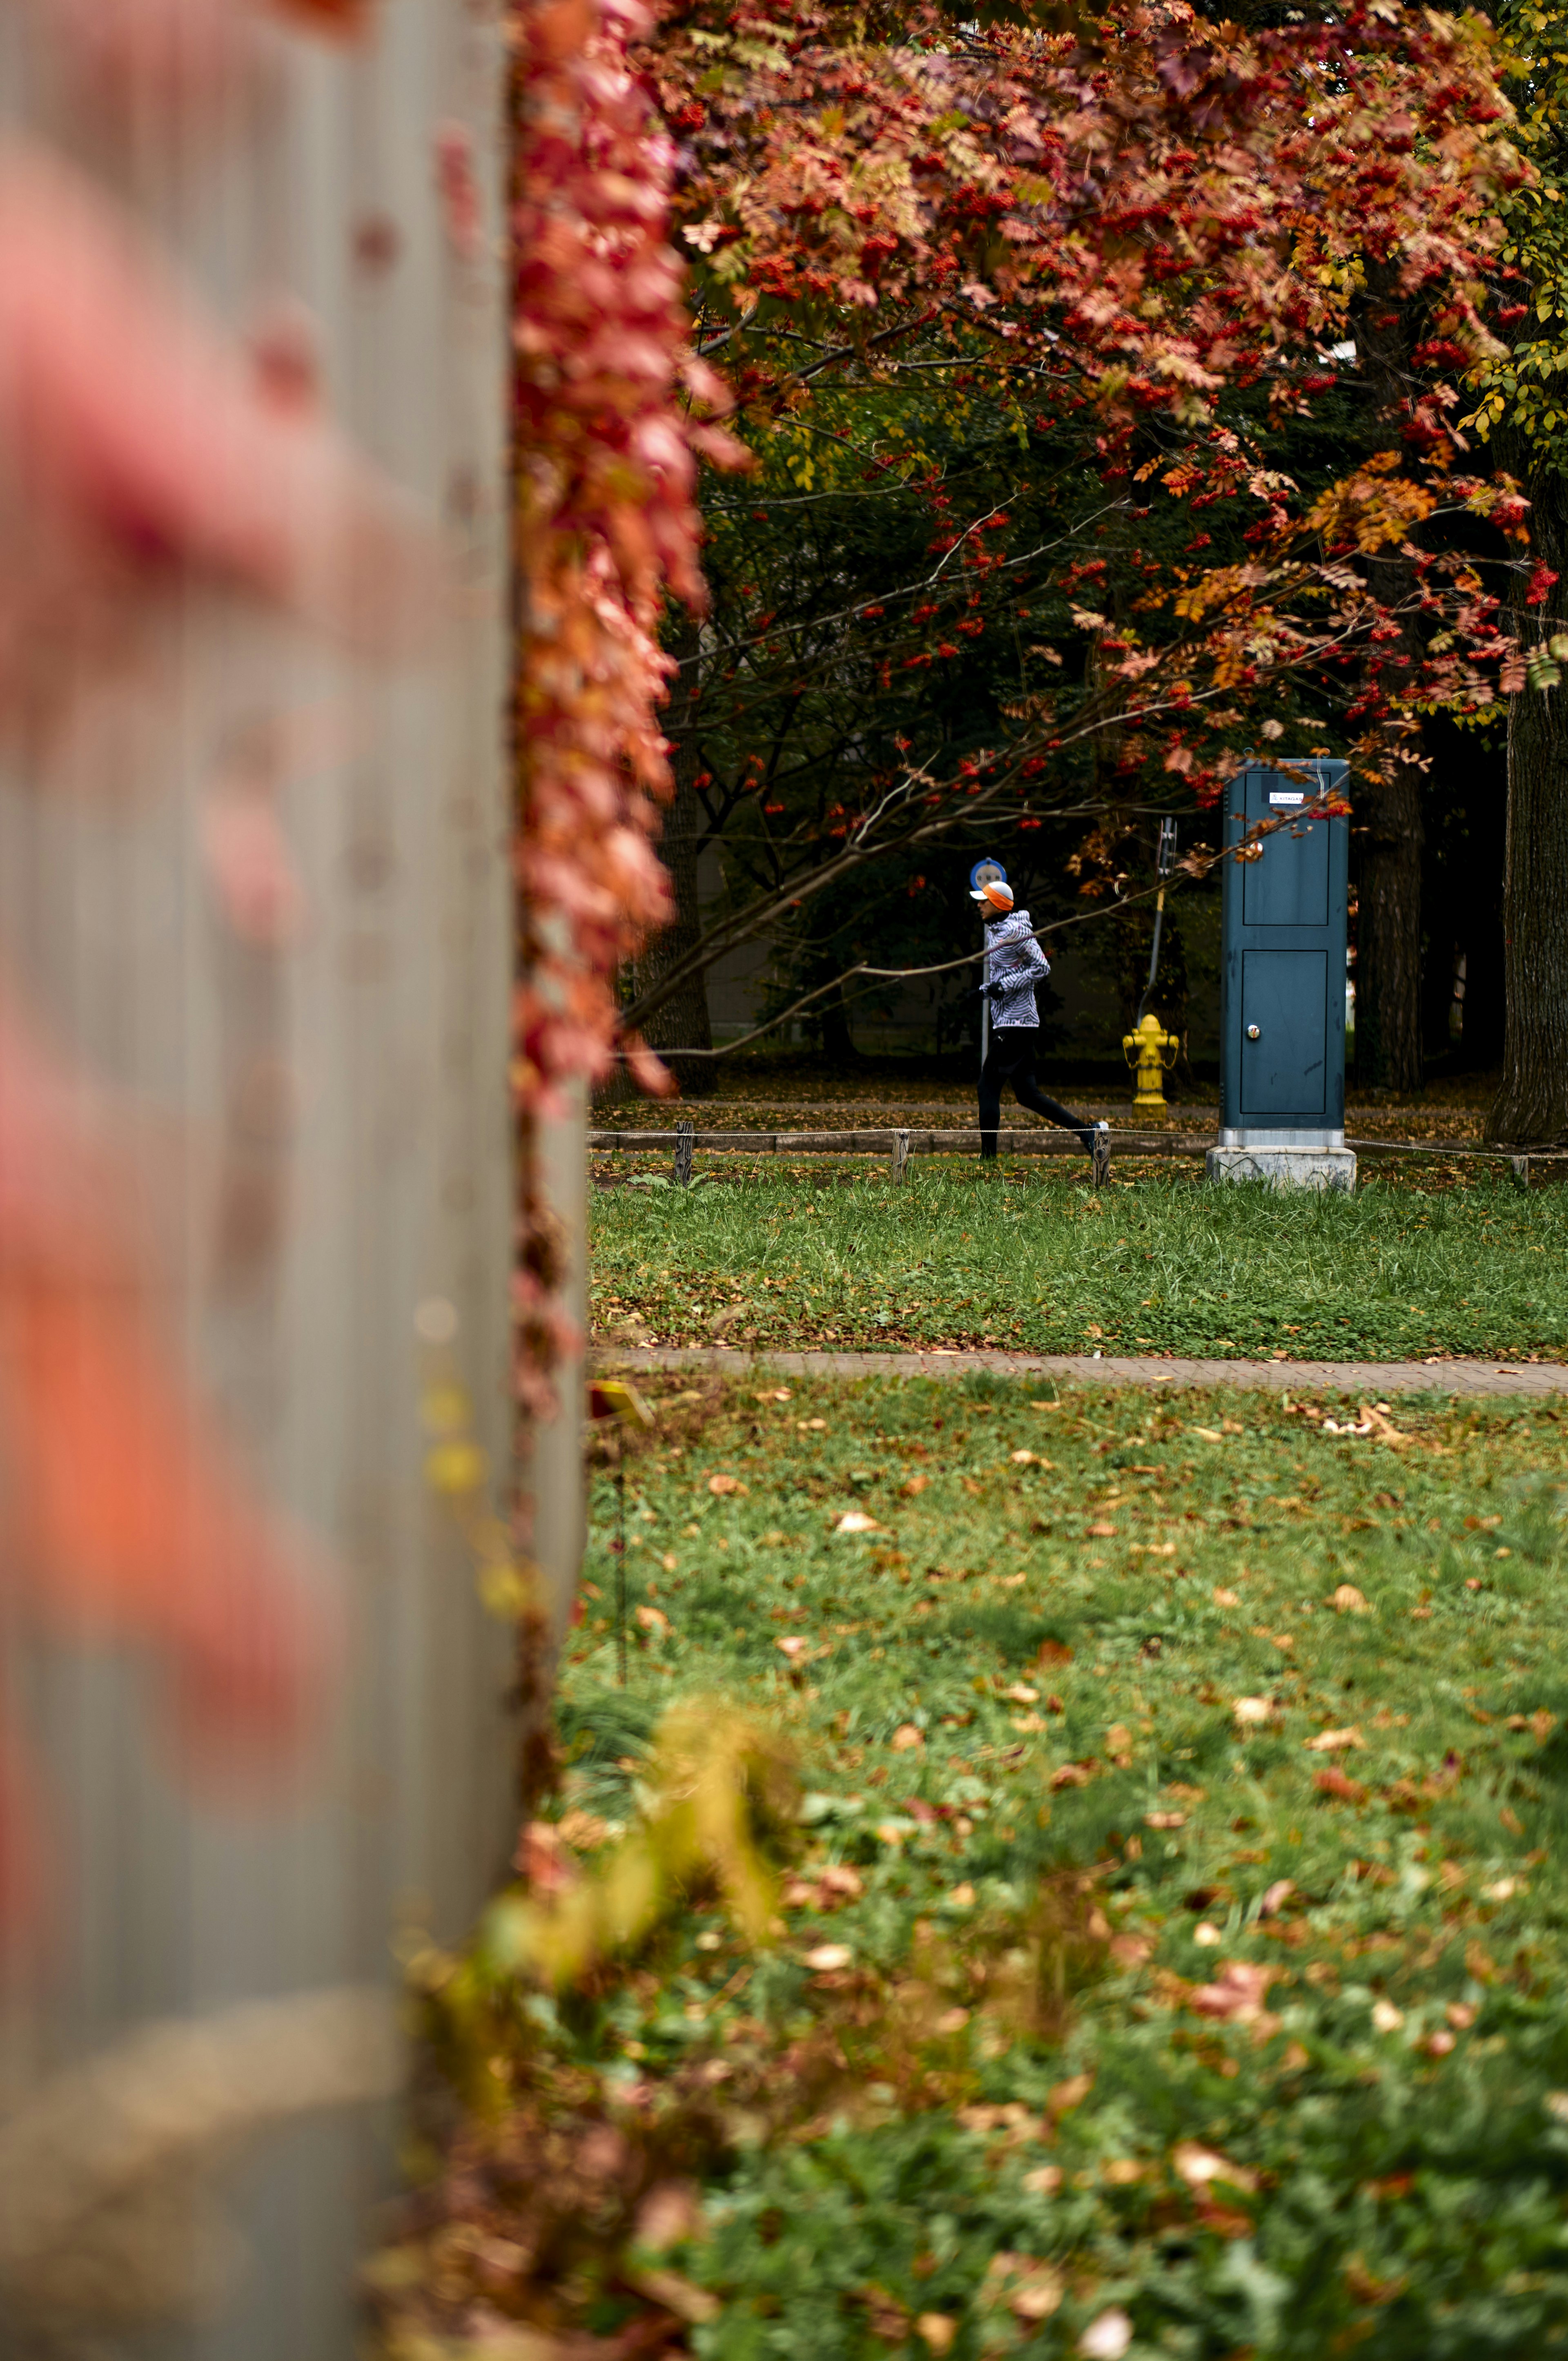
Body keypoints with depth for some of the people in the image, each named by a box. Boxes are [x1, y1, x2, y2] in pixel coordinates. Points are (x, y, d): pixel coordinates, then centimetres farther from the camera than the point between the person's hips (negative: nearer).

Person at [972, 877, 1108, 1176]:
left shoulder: (1016, 931, -13)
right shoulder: (996, 931, 16)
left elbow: (1042, 968, -17)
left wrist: (1004, 986, -19)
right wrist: (988, 989, 10)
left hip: (1015, 1024, -10)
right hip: (1006, 1022, 10)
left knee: (989, 1085, -8)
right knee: (1027, 1093, 8)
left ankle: (988, 1159, -7)